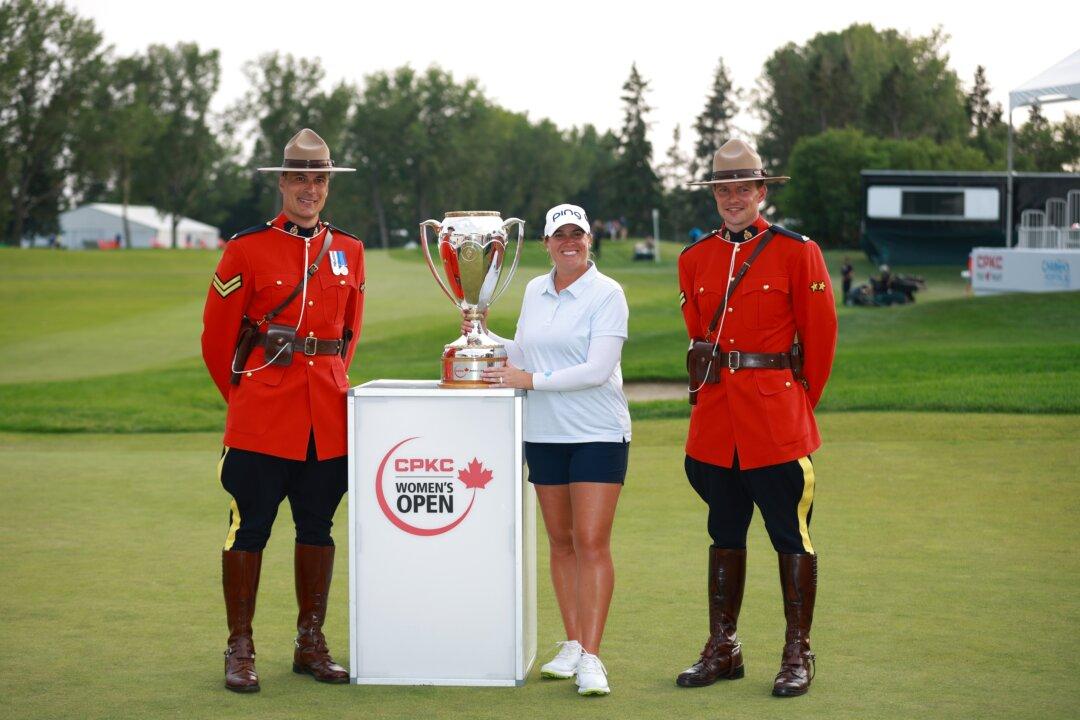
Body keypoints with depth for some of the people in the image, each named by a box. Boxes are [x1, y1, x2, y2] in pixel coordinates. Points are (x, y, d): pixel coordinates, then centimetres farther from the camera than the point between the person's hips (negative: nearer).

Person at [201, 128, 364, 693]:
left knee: (317, 528, 10)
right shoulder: (246, 249, -2)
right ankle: (240, 650, 8)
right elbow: (217, 336, 3)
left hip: (327, 414, 4)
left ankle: (311, 644, 20)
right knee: (249, 529, -1)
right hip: (261, 415, -4)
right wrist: (242, 396, 10)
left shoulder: (348, 252, 10)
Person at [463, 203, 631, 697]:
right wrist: (484, 339, 5)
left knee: (592, 543, -8)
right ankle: (572, 643, 19)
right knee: (561, 541, 10)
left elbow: (598, 369, -17)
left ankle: (590, 656, -7)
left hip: (597, 433, -6)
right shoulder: (535, 291, 10)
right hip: (544, 434, 6)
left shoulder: (606, 294, -8)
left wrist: (531, 380, -15)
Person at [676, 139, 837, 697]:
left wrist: (800, 401, 6)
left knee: (791, 536, 0)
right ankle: (722, 650, 20)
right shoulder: (694, 259, 9)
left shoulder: (796, 252, -4)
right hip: (716, 416, 4)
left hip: (778, 418, -4)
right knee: (725, 535, 11)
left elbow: (820, 335, 0)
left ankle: (797, 655, 7)